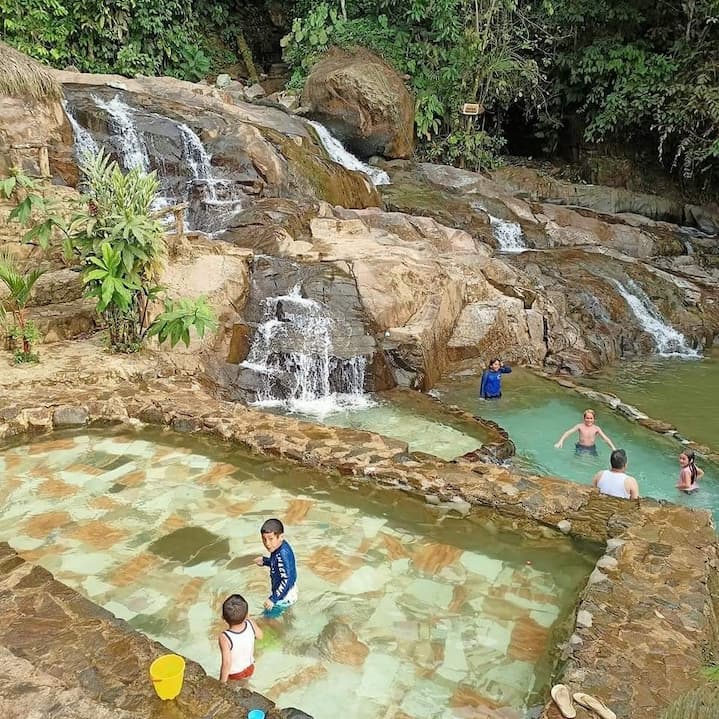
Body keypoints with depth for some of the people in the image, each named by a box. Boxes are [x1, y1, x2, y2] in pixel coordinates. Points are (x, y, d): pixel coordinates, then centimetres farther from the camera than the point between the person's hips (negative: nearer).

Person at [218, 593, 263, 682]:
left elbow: (227, 663, -32)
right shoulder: (251, 624, -26)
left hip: (233, 675, -3)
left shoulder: (224, 638, -38)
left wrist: (222, 682, -17)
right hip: (250, 669, 4)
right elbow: (260, 636, -4)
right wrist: (246, 618, 0)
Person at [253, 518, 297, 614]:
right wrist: (265, 561, 4)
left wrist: (273, 599, -30)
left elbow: (287, 580, -34)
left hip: (283, 598, -9)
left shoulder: (283, 554, -35)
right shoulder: (281, 546, -9)